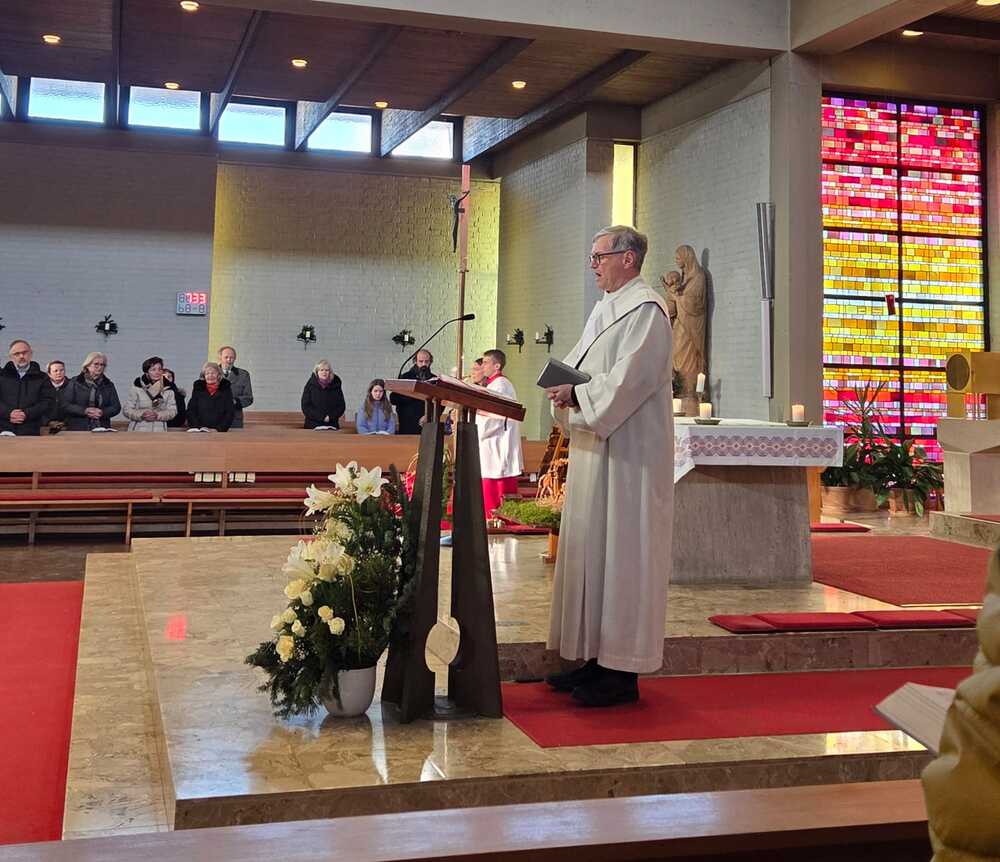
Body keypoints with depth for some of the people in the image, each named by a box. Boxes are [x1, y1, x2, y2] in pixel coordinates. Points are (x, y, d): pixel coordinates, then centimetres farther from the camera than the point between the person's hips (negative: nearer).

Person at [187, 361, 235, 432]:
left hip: (220, 431, 0)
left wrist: (219, 429, -10)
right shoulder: (198, 389, 11)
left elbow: (230, 413, 3)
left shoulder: (226, 389, 8)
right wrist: (199, 427, -7)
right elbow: (191, 411, 7)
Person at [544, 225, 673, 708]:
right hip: (596, 448, 10)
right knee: (590, 546, 11)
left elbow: (629, 381, -21)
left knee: (621, 549, -7)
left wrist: (576, 395, -16)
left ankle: (623, 673, 0)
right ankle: (598, 658, 19)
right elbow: (581, 365, 20)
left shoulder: (645, 309, -11)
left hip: (628, 453, -10)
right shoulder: (606, 308, 18)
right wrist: (565, 389, 1)